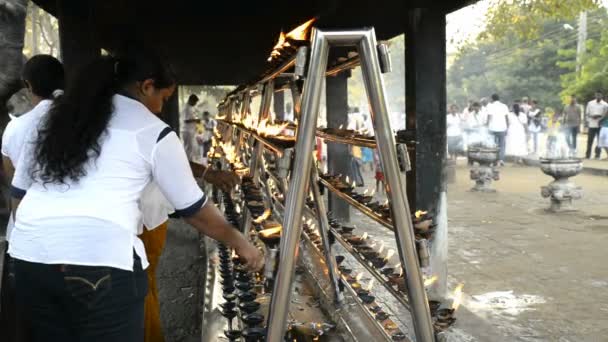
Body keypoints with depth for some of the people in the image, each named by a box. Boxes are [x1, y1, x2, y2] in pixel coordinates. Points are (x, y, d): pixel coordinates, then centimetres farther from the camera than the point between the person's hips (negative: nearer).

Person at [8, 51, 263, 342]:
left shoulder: (57, 117, 17)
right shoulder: (154, 133, 4)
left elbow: (18, 192, 21)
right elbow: (193, 208, 10)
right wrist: (238, 242, 23)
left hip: (30, 255, 6)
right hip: (100, 261, -6)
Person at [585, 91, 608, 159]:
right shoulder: (590, 103, 8)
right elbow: (587, 113, 9)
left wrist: (599, 116, -15)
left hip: (600, 125, -1)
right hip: (591, 125, 1)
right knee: (590, 141, 1)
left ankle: (597, 155, 7)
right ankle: (588, 155, 7)